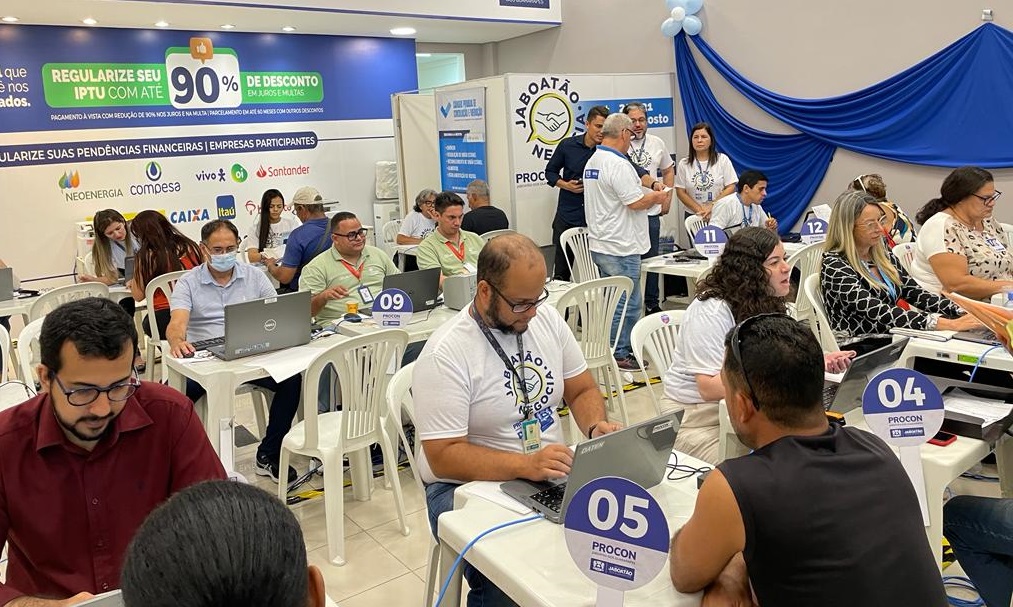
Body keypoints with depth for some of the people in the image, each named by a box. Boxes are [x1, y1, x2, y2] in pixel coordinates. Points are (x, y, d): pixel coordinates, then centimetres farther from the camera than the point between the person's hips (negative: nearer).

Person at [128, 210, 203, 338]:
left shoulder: (145, 256, -7)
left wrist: (133, 283, 21)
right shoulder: (190, 246, 3)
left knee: (146, 323, 30)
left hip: (164, 318, -4)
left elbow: (138, 296, -2)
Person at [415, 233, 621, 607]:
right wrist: (527, 465, -29)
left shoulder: (547, 318, 2)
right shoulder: (446, 354, -17)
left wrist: (597, 428, -9)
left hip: (551, 473, 6)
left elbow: (582, 390, 13)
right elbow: (444, 457, -19)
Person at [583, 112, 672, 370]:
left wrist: (649, 196, 23)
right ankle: (619, 354, 7)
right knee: (627, 303, 0)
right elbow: (636, 202, -21)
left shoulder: (592, 161, 13)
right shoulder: (618, 164, -18)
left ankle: (610, 349, 25)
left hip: (600, 244, 10)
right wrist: (658, 197, -2)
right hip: (620, 247, -10)